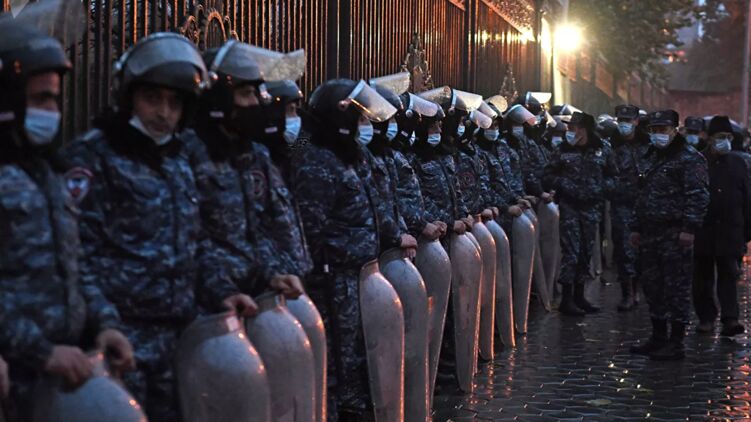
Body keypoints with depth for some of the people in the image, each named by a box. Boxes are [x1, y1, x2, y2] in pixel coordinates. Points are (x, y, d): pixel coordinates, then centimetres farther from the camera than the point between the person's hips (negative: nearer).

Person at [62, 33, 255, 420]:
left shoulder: (178, 160, 17)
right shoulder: (91, 158, -7)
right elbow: (81, 254, -15)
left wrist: (219, 292, 10)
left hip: (176, 329, 7)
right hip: (123, 335, -7)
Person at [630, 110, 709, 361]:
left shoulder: (689, 159, -8)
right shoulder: (652, 158, 19)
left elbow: (698, 196, -15)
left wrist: (690, 228, -22)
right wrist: (637, 228, 21)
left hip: (675, 236, -9)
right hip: (650, 235, 9)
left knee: (676, 288, -5)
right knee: (652, 286, 13)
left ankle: (676, 344, 0)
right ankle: (658, 338, 23)